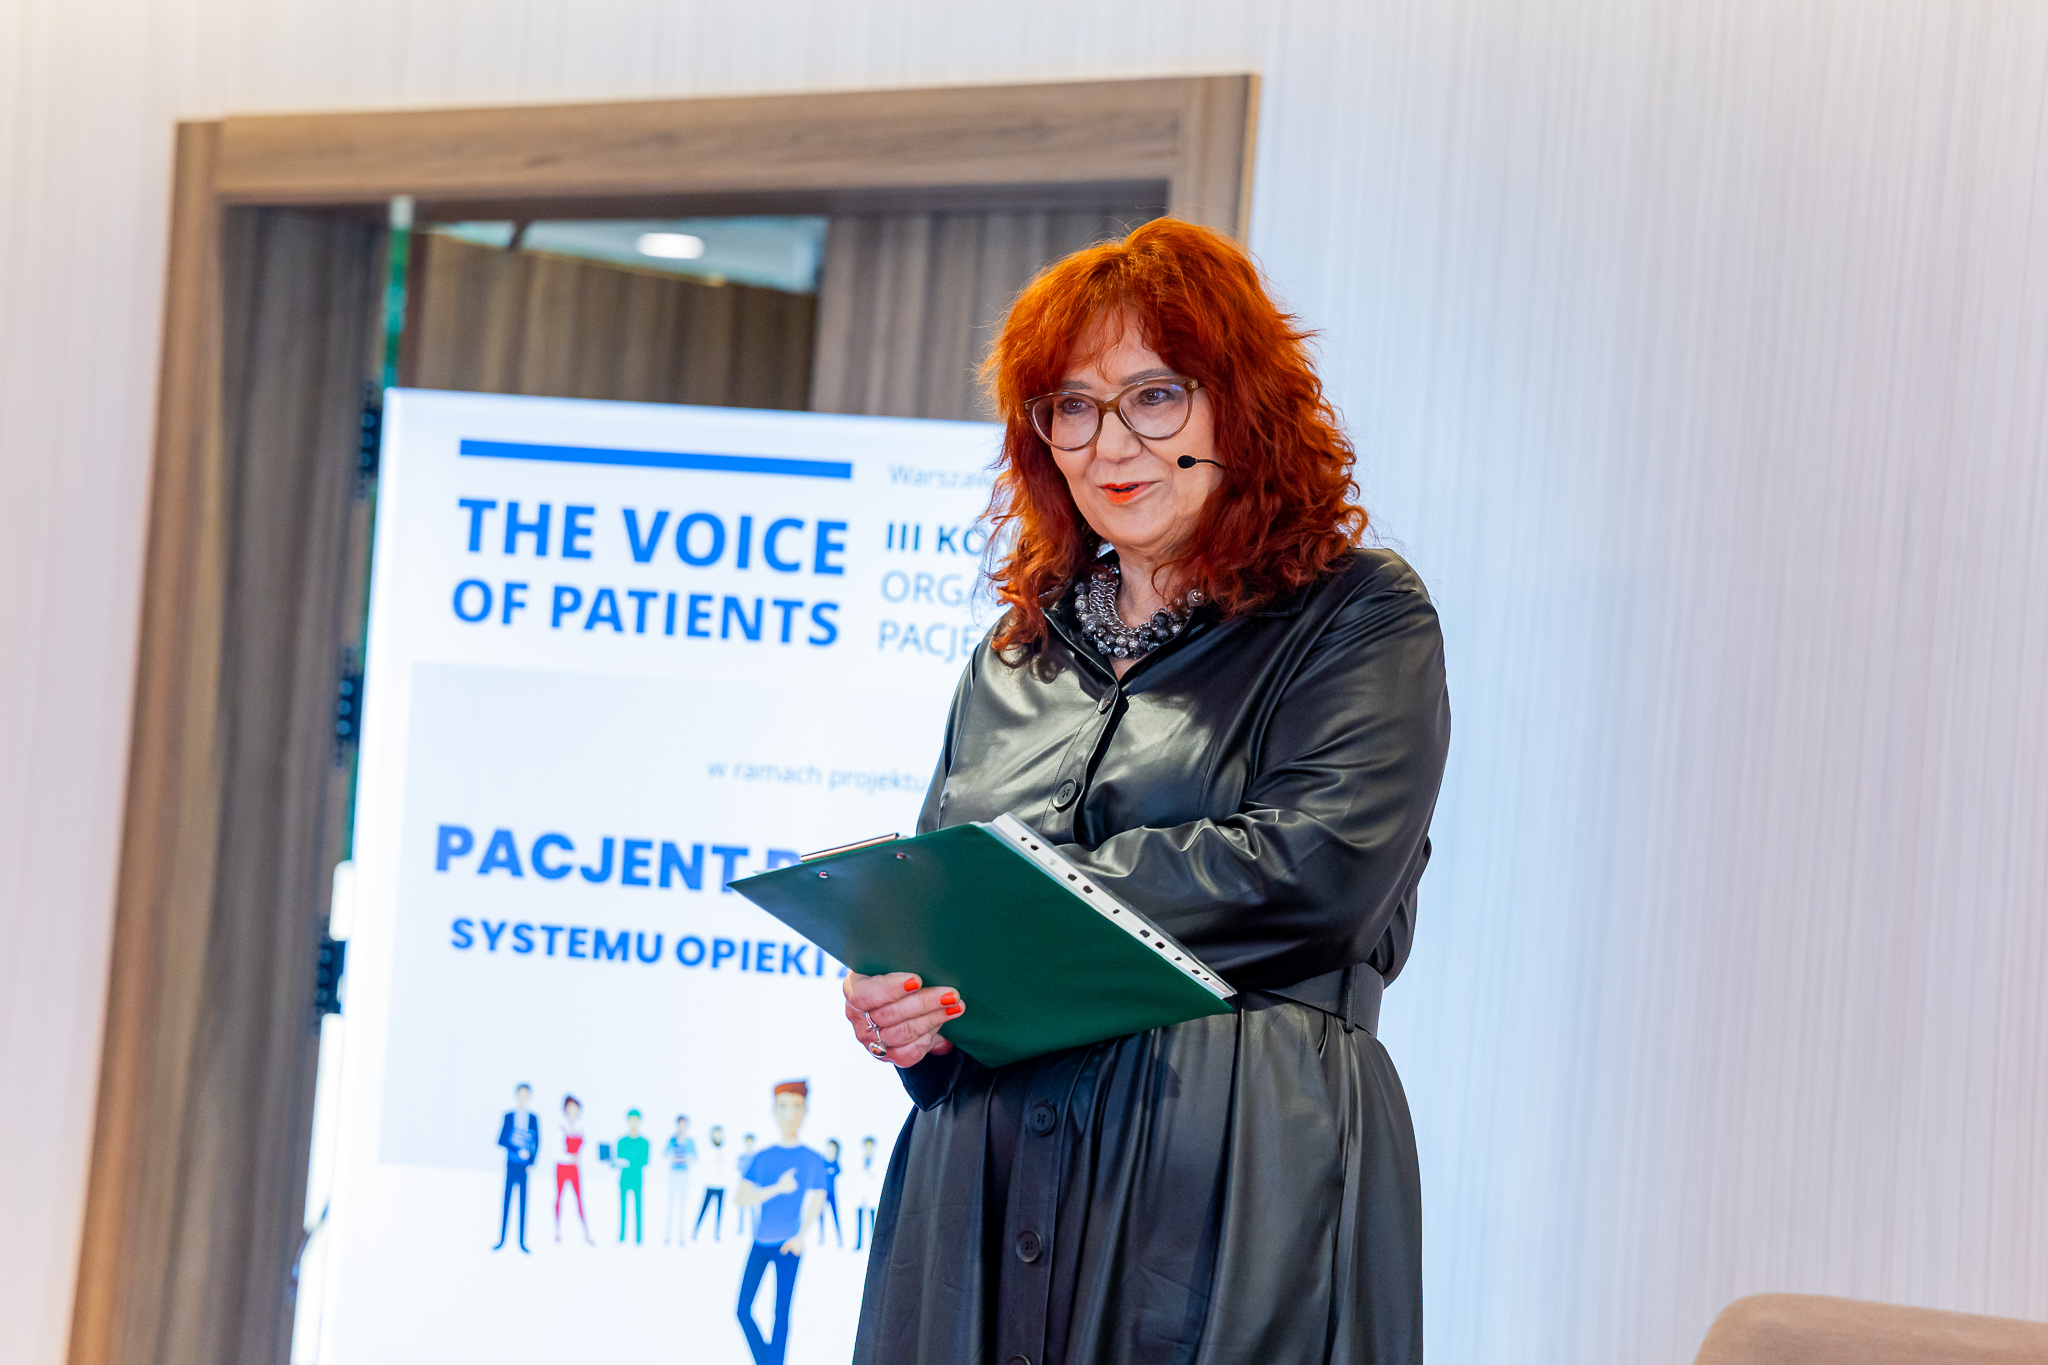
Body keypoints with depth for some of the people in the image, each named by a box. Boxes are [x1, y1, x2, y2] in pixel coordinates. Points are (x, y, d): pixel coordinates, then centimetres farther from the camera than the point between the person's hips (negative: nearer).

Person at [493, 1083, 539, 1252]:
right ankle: (501, 1241, 6)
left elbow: (537, 1143, 6)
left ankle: (522, 1242, 5)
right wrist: (519, 1152, -14)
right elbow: (501, 1141, -2)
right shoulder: (508, 1117, 2)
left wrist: (532, 1163, -5)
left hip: (525, 1167, 1)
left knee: (523, 1203, 2)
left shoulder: (534, 1118, 5)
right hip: (511, 1165, -1)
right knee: (506, 1201, 0)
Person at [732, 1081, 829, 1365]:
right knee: (743, 1310, 0)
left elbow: (817, 1201, 7)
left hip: (789, 1246, -2)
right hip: (761, 1244, 2)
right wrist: (778, 1188, -17)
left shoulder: (813, 1160, -1)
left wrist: (801, 1235, -6)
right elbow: (740, 1198, -7)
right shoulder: (762, 1158, 1)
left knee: (781, 1313, -5)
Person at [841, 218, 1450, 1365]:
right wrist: (894, 992, -5)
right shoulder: (1018, 652, 21)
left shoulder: (1360, 616, 2)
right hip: (988, 1175, 5)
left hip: (1237, 1184, -5)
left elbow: (1314, 869, -13)